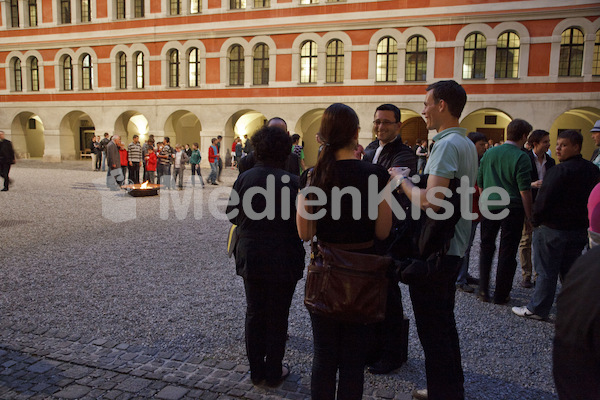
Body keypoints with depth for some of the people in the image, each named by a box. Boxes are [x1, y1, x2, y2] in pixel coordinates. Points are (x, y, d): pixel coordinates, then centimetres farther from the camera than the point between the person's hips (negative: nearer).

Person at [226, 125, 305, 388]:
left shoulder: (244, 178, -7)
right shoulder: (291, 182, -18)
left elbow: (232, 215, 3)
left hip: (250, 257, 4)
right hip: (282, 260, -3)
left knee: (254, 314, 17)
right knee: (277, 317, 11)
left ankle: (256, 370, 29)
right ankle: (274, 372, 24)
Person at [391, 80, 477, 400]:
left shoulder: (447, 144, -18)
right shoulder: (466, 143, 13)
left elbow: (431, 202, -29)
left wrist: (401, 180, -12)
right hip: (454, 247, 10)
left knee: (432, 328, 2)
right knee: (444, 322, 21)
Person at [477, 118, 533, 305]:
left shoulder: (489, 153, 5)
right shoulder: (521, 157, -10)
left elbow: (479, 183, 11)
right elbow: (524, 190, -11)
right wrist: (528, 216, -4)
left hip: (489, 207, 4)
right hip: (512, 209, -4)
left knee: (486, 248, 15)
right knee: (507, 253, 7)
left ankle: (483, 290, 17)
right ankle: (501, 295, 15)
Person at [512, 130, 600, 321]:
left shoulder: (560, 171, -19)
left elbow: (544, 200, -21)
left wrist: (536, 220, -7)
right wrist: (583, 221, 19)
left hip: (553, 228, -8)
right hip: (580, 230, 8)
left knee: (546, 272, 2)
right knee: (569, 271, 17)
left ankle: (537, 309, 13)